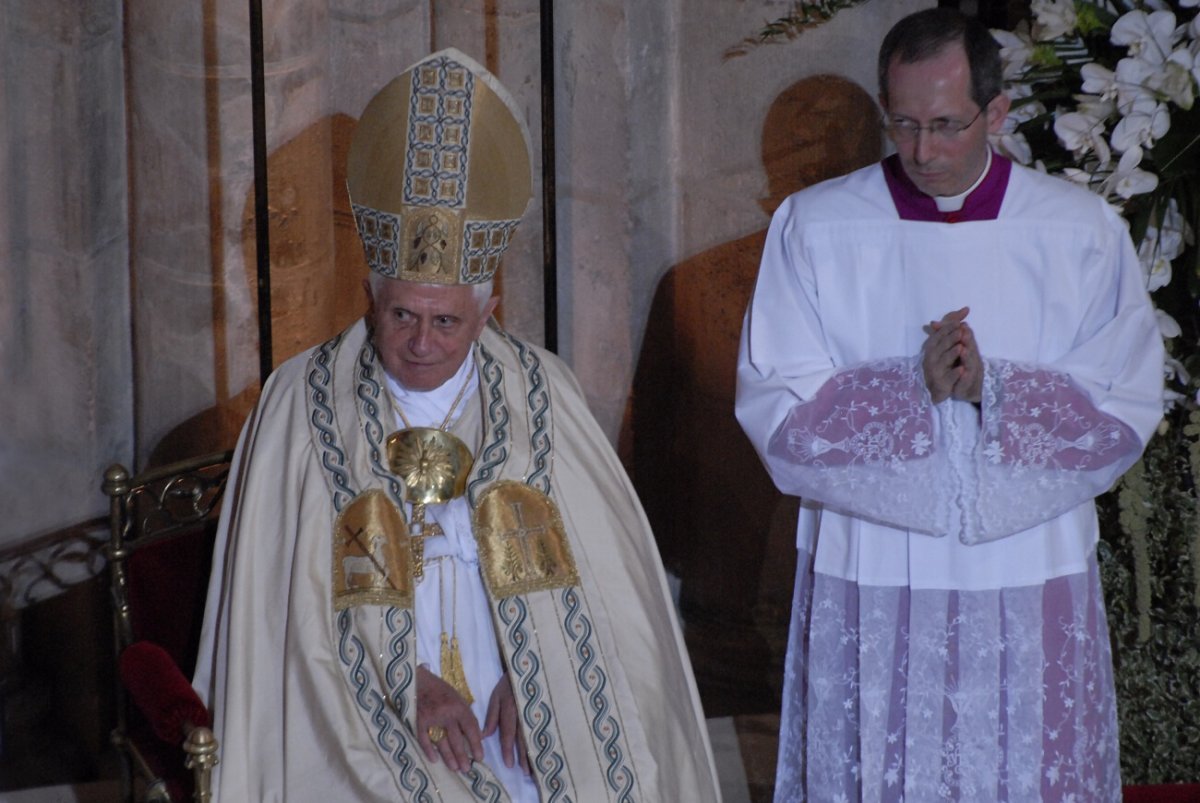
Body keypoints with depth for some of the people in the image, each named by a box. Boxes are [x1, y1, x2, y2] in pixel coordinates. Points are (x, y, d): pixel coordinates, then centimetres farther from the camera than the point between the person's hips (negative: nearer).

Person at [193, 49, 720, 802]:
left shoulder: (541, 393, 6)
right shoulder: (304, 400, 1)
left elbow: (600, 562, 7)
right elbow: (290, 593, -2)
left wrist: (534, 675, -7)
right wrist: (404, 686, -11)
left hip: (519, 726, 2)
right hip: (367, 733, -2)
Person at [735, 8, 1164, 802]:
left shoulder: (1082, 232, -1)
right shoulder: (814, 228, -1)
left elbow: (1126, 409, -4)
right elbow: (775, 409, -7)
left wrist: (992, 389, -19)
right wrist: (918, 388, -20)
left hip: (1030, 591, 0)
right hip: (867, 589, 0)